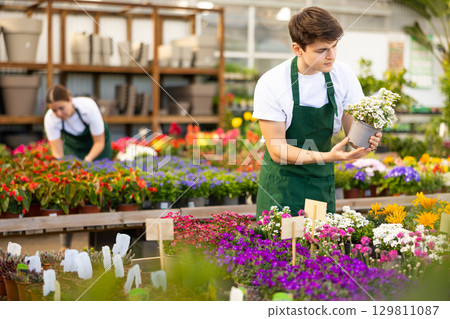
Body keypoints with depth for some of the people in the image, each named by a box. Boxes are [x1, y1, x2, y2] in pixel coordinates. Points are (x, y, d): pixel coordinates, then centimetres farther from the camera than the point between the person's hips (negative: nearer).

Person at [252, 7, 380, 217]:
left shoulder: (343, 75, -7)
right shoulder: (271, 84, -18)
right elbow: (277, 150, -19)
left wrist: (367, 139, -25)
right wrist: (329, 156, -31)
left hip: (322, 182, 3)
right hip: (281, 183, -3)